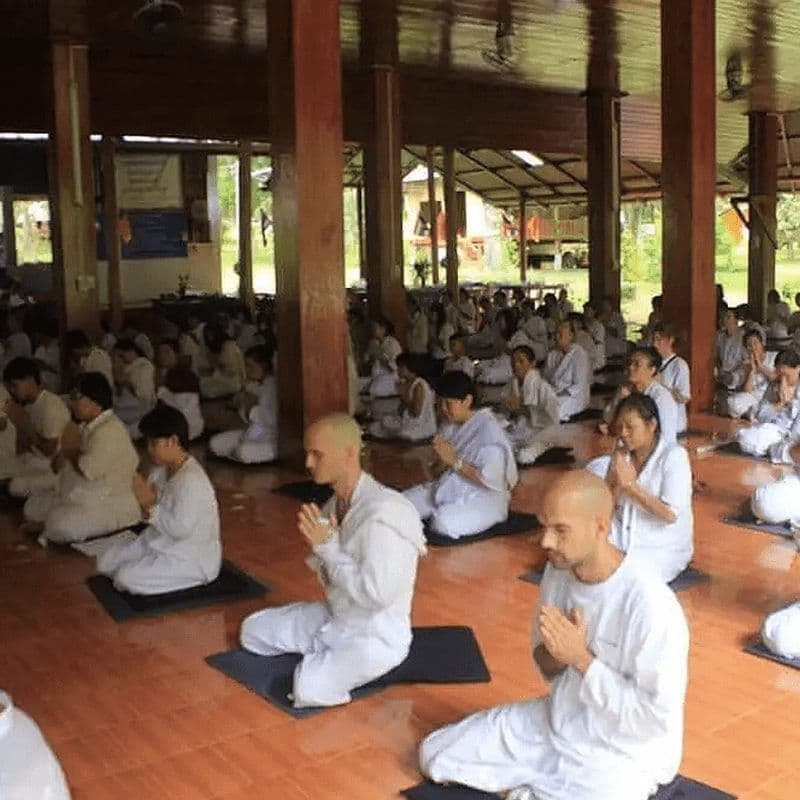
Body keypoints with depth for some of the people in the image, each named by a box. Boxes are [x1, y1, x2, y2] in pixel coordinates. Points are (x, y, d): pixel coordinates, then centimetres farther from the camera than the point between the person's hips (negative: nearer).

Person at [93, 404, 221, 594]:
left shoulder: (191, 479, -26)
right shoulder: (161, 470, 3)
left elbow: (180, 528, -30)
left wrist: (151, 505, -23)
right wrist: (147, 505, -12)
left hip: (192, 561, -9)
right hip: (162, 545, 9)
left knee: (126, 577, -20)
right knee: (106, 560, 8)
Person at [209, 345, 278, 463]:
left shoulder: (274, 385, -16)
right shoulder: (253, 385, 10)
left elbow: (273, 419, -25)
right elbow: (246, 417, 15)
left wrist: (252, 408, -12)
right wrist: (246, 406, -8)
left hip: (272, 439, -9)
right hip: (252, 434, 9)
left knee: (244, 451, -33)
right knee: (215, 443, 1)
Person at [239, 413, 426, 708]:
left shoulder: (382, 512, -29)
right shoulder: (336, 502, -1)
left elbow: (376, 594, -32)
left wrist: (327, 545, -26)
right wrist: (315, 538, -13)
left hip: (377, 635, -8)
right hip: (335, 617, 8)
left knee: (309, 689, -28)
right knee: (253, 629, 10)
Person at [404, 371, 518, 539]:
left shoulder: (488, 429, -16)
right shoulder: (452, 426, 6)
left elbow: (492, 479, -23)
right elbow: (440, 470, 12)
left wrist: (454, 460, -22)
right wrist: (442, 462, -12)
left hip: (483, 499, -7)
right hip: (448, 489, 7)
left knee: (444, 522, -32)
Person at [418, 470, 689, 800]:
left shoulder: (650, 604, -28)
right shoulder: (558, 570, -5)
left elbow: (656, 718, -22)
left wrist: (580, 656, -25)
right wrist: (555, 653, -17)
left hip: (620, 756, -7)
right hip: (554, 724, 7)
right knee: (435, 753, 5)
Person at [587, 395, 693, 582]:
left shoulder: (673, 456, -16)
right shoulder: (622, 454, 0)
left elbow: (671, 515, -23)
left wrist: (630, 484, -26)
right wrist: (614, 482, -23)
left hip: (663, 548, -5)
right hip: (622, 537, 5)